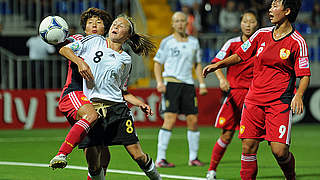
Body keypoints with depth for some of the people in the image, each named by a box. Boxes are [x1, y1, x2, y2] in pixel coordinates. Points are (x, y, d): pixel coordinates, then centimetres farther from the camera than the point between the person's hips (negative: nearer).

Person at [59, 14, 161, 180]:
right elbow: (64, 49, 8)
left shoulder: (125, 60, 16)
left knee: (138, 156, -4)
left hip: (117, 108, 2)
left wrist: (140, 104, 8)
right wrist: (80, 62, -9)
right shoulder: (94, 42, 9)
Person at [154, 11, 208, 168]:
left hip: (188, 84, 4)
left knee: (193, 121, 0)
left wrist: (202, 84, 12)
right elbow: (157, 63, 5)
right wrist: (159, 82, -8)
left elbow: (197, 64, 21)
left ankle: (193, 158, 12)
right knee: (170, 119, -13)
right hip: (171, 82, -4)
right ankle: (160, 159, -11)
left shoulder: (193, 42, 13)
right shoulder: (167, 42, 3)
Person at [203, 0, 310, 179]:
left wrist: (298, 95, -21)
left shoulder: (297, 42, -5)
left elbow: (305, 76, -4)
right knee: (248, 148, -2)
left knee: (279, 151, -12)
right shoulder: (262, 34, 9)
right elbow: (239, 55, 19)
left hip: (280, 102, -4)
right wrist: (217, 65, 7)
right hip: (254, 100, 4)